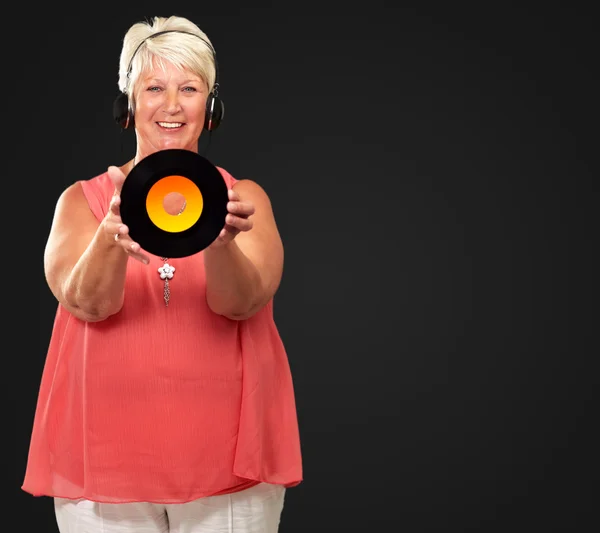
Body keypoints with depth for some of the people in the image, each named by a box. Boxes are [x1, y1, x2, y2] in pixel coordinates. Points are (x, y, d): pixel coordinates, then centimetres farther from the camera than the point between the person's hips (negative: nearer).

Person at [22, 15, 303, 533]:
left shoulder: (244, 197, 3)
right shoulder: (82, 200, 4)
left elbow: (241, 302, -14)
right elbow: (87, 303, -13)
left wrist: (219, 242, -34)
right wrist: (111, 238, -33)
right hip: (105, 456, 0)